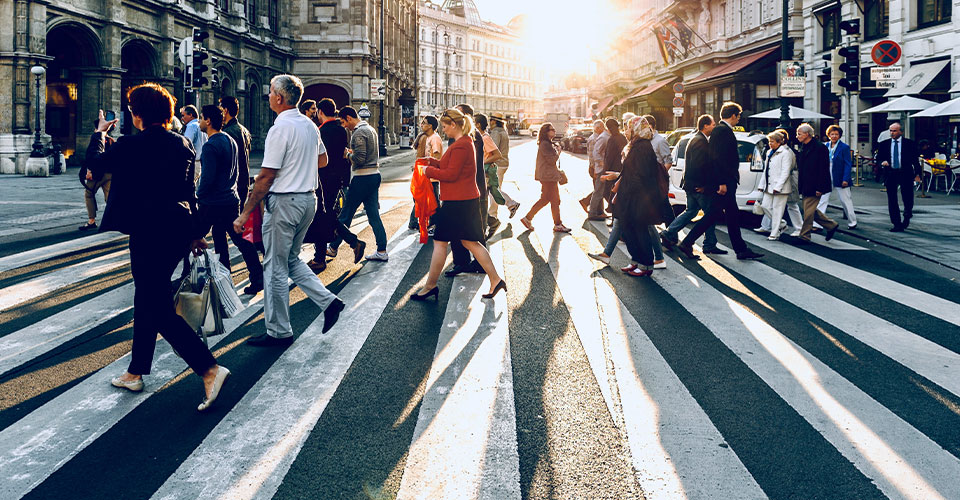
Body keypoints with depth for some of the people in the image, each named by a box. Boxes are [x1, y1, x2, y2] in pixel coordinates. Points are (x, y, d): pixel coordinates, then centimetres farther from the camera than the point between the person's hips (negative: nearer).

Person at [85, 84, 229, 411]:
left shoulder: (130, 145, -13)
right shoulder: (183, 144, 5)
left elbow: (94, 163, 5)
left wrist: (99, 133, 22)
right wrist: (194, 233, 20)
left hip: (149, 233, -8)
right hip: (178, 230, 8)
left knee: (159, 308, -4)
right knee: (147, 300, 19)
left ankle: (210, 369, -14)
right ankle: (135, 373, 31)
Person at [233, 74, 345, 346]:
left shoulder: (281, 128, -17)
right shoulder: (310, 125, 8)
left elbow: (266, 177, -18)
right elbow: (323, 160, 24)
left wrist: (245, 213, -14)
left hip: (284, 202, -8)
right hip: (308, 199, 9)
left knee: (275, 267, 2)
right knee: (291, 259, 22)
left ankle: (279, 332, 11)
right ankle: (328, 300, 11)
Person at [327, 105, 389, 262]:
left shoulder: (358, 133, -14)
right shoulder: (371, 129, 16)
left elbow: (359, 159, -21)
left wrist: (347, 155, -4)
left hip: (362, 178, -9)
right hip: (375, 174, 9)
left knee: (346, 214, 2)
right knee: (373, 214, 9)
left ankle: (333, 247, 12)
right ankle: (382, 251, 7)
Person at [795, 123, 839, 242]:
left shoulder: (820, 148, -13)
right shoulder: (803, 148, 12)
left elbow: (824, 169, -16)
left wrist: (820, 188, -19)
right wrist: (800, 186, 16)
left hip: (813, 187, -9)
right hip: (805, 187, 9)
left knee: (808, 211, -4)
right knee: (812, 211, 14)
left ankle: (804, 236, 3)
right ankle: (831, 225, 27)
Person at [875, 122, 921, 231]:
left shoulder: (909, 143, 2)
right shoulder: (884, 144, 7)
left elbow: (915, 159, 3)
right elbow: (878, 158, 11)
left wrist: (917, 173, -2)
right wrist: (882, 162, -12)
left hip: (905, 174, -2)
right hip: (890, 174, 2)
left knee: (908, 198, 3)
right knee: (892, 201, 1)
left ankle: (907, 216, 34)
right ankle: (897, 224, 8)